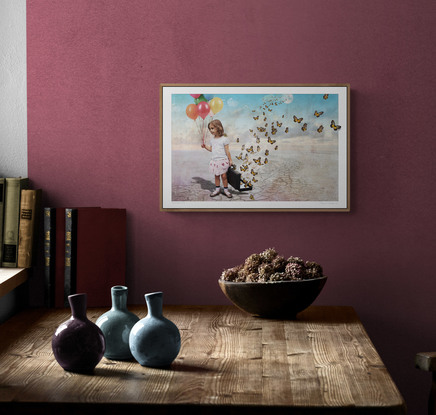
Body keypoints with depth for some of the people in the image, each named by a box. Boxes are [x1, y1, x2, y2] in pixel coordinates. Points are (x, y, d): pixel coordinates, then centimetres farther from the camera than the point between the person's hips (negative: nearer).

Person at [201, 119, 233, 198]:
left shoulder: (224, 139, -7)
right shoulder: (212, 140, 10)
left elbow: (227, 150, -6)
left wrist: (230, 160, -4)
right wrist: (205, 146, 6)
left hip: (222, 160, -5)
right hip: (214, 161, 5)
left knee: (224, 176, -2)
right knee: (216, 176, 11)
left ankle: (226, 189, 9)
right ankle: (217, 189, 21)